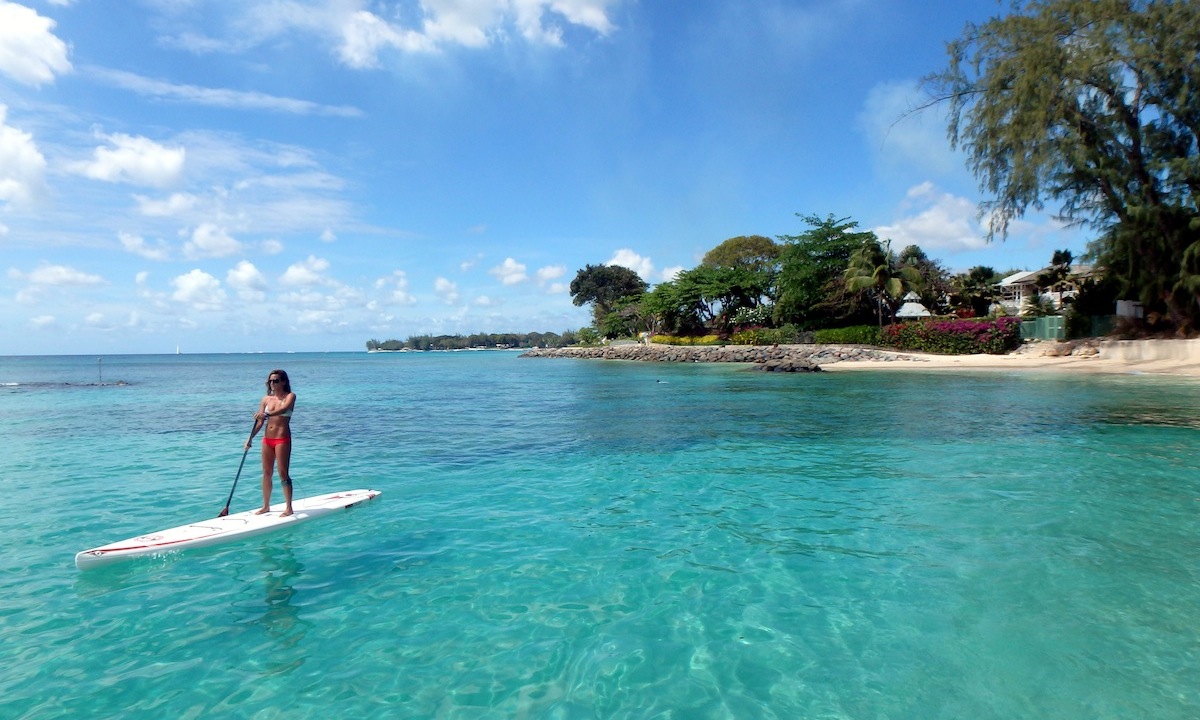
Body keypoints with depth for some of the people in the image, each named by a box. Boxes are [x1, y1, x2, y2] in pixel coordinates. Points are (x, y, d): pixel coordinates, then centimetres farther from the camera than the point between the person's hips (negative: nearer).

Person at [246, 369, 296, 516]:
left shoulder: (290, 396, -4)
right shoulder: (266, 399, 10)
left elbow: (284, 409, -26)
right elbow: (259, 421, 8)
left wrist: (267, 414, -42)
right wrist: (250, 438, -2)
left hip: (282, 439, -6)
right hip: (267, 439, 6)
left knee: (283, 474, -5)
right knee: (266, 473, 11)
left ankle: (288, 508, 1)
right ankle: (266, 506, 22)